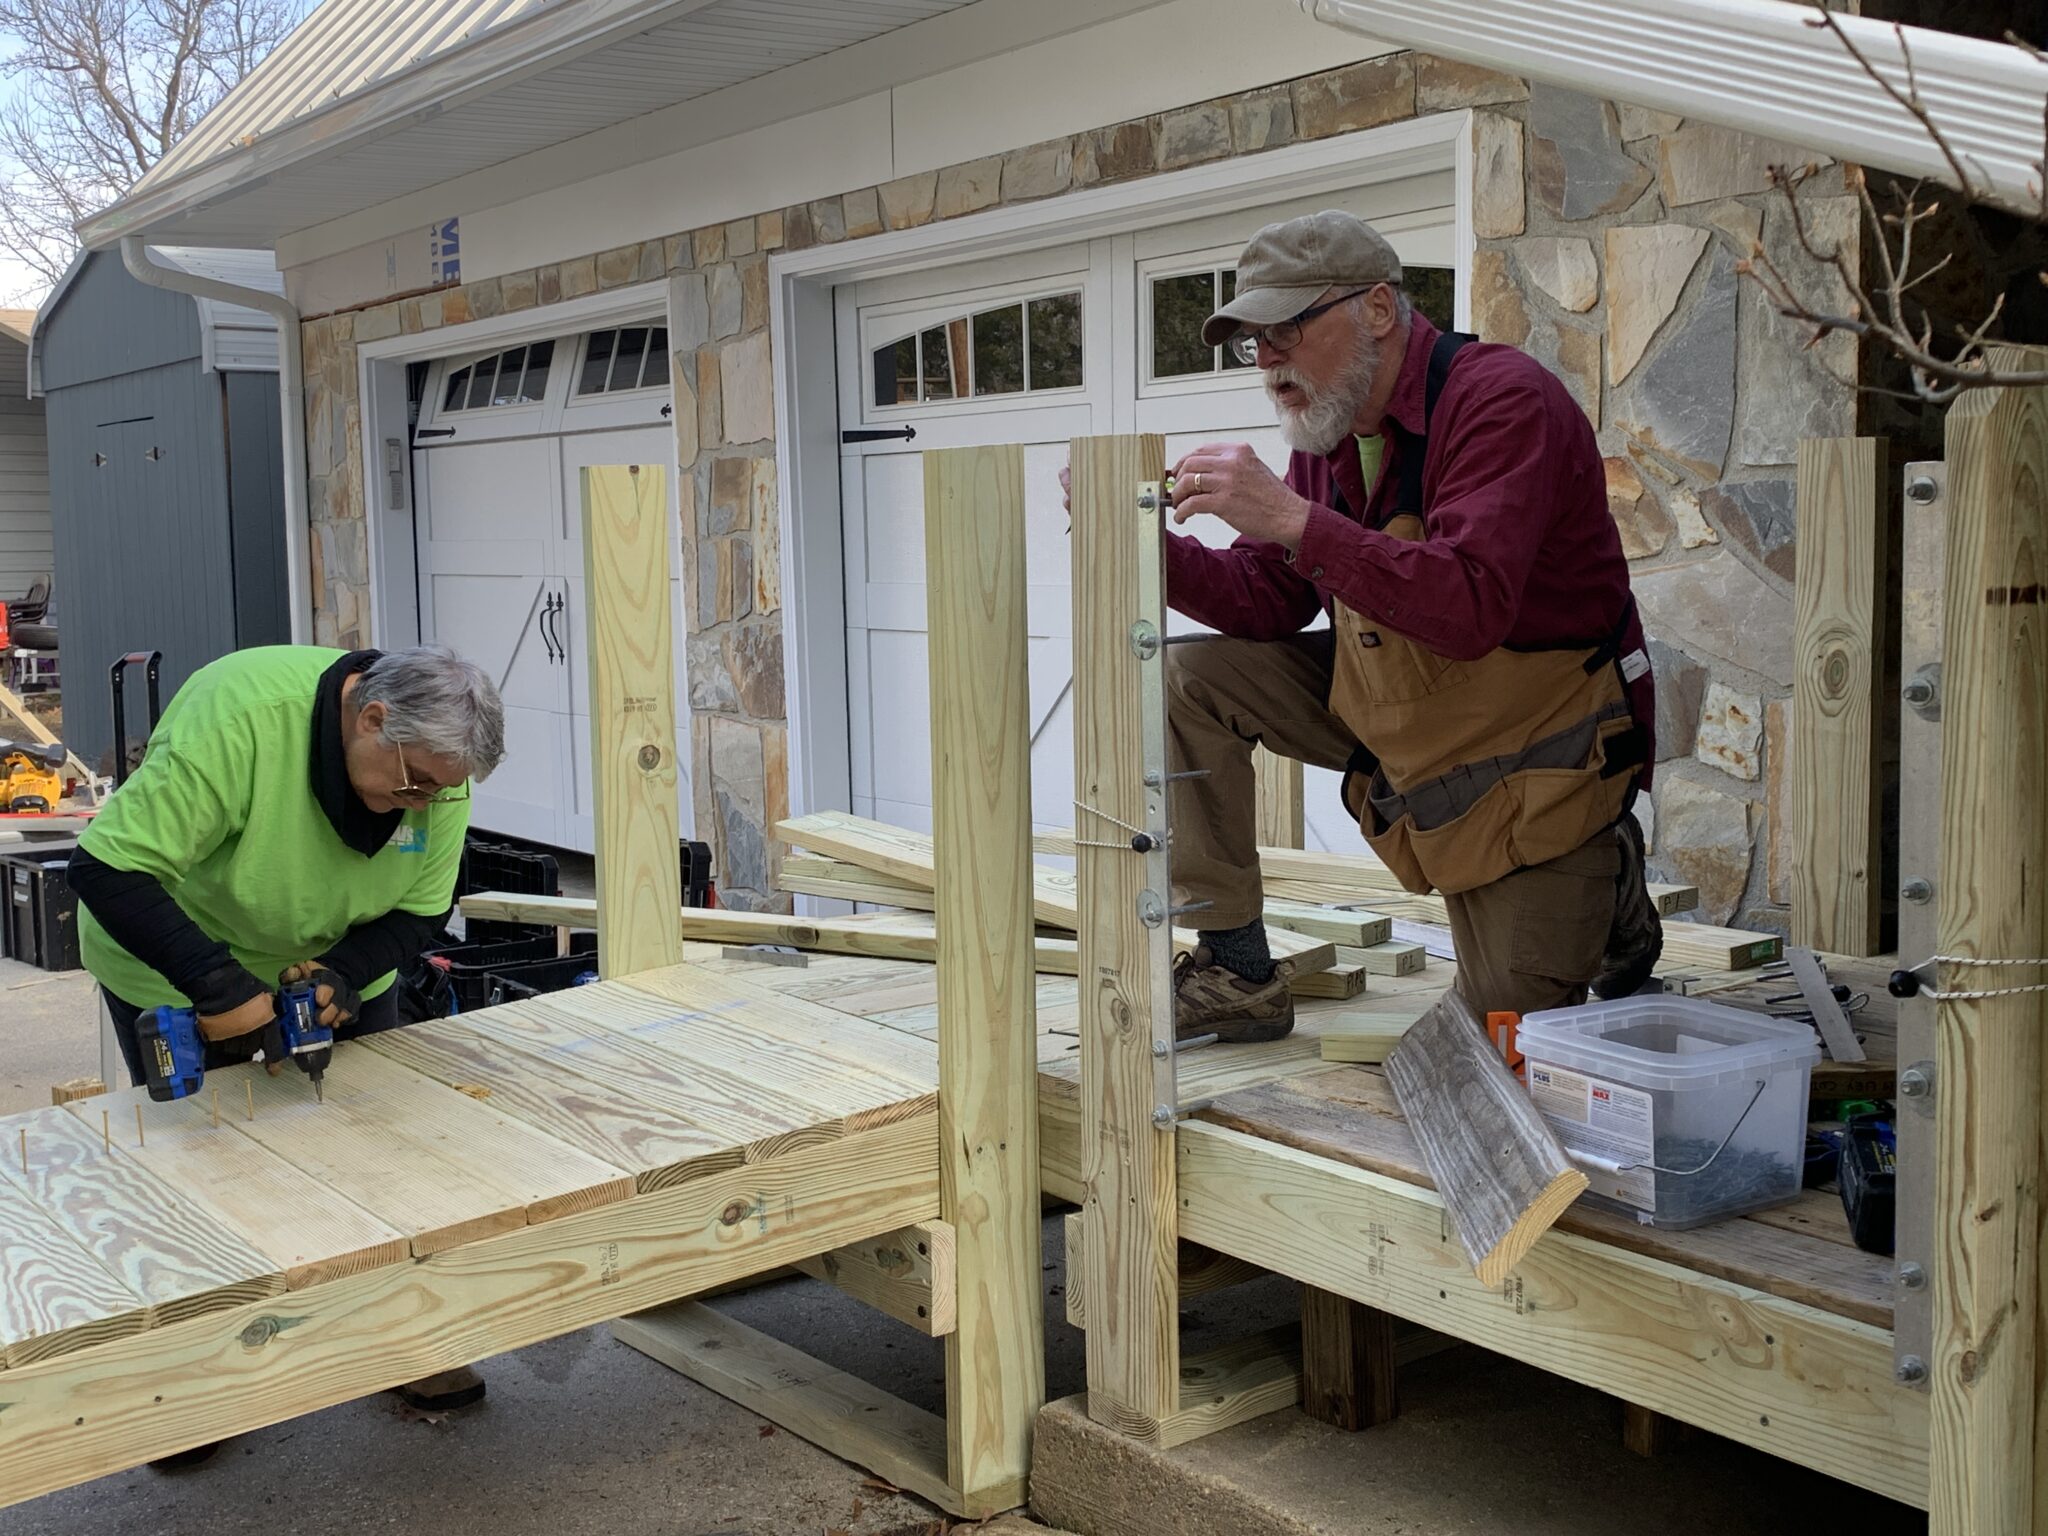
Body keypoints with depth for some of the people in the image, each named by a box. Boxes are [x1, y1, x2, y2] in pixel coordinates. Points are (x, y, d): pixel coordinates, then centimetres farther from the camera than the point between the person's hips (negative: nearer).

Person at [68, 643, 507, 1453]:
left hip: (341, 965, 5)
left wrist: (341, 976, -28)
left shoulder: (436, 765, -19)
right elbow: (105, 870, -37)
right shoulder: (239, 717, -37)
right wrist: (218, 986, -41)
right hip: (177, 968, -4)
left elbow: (418, 914, -9)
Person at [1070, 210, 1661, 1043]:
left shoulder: (1505, 399, -24)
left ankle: (1602, 885, 27)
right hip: (1397, 718, 7)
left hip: (1540, 744, -7)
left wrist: (1292, 518, -42)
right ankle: (1236, 972, -2)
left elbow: (1472, 609, -38)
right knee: (1189, 680, -10)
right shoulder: (1330, 427, 1)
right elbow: (1270, 601, 1)